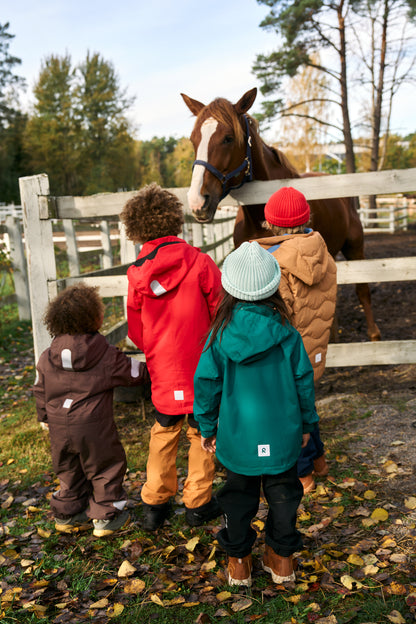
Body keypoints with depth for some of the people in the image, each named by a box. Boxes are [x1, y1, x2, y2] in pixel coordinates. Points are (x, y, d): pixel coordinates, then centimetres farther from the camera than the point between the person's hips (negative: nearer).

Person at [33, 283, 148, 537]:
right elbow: (136, 373, 0)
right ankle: (106, 517, 20)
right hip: (93, 425, -5)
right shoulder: (106, 354, -10)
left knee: (68, 470, 22)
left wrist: (46, 417, 24)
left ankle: (67, 514, 35)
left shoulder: (47, 357, 1)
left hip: (59, 427, 5)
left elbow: (40, 391, 10)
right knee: (106, 468, 12)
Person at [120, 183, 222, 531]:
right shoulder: (200, 264, -14)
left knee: (163, 434, 19)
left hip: (162, 372, 3)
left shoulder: (137, 274, -6)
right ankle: (198, 503, 25)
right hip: (202, 369, -2)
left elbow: (136, 332, 3)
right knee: (201, 432, 14)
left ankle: (155, 504, 26)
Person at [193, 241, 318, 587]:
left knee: (239, 496, 18)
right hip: (283, 434, 0)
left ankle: (239, 561, 31)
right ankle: (282, 558, 32)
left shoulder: (220, 336, -13)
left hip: (237, 435, 0)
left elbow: (206, 383, -7)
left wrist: (207, 427, 8)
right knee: (283, 493, 19)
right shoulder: (286, 334, -12)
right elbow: (303, 380, -4)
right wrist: (306, 423, 11)